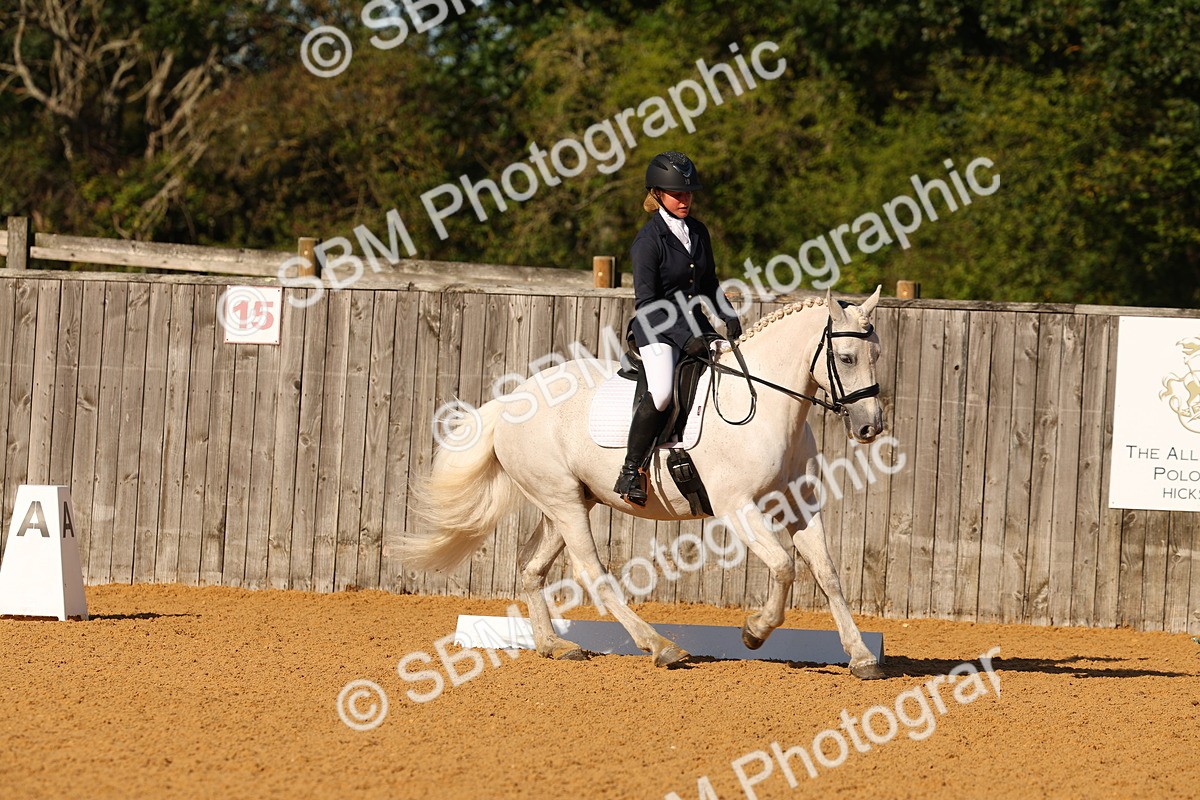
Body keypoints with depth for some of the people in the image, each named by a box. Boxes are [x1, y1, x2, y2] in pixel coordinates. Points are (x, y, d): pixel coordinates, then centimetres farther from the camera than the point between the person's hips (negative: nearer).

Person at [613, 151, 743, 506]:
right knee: (662, 391, -32)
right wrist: (684, 337, -24)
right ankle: (632, 470, -20)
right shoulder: (648, 240, -12)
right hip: (657, 329, -7)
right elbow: (646, 303, -16)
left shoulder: (698, 232, 10)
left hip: (694, 324, 7)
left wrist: (729, 317, 2)